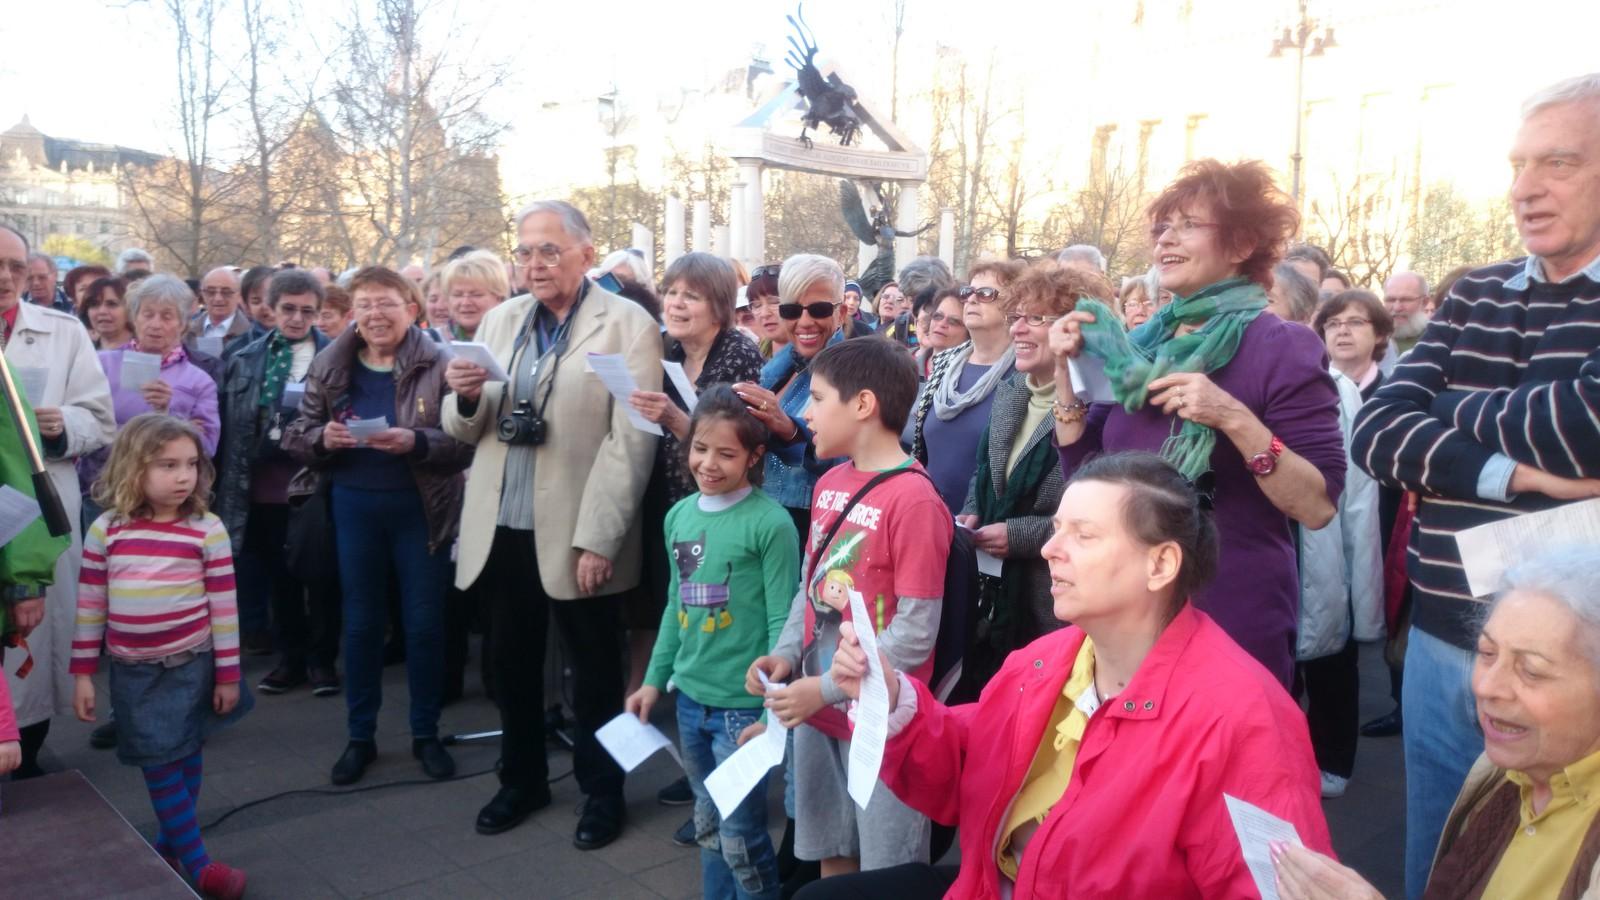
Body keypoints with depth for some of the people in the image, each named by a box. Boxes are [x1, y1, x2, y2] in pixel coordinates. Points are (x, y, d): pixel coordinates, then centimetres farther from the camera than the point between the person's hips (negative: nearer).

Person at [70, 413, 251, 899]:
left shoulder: (208, 530, -9)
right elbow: (89, 605, 2)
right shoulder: (105, 530, -5)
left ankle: (173, 843, 30)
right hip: (132, 672, 1)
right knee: (161, 764, 3)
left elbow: (224, 607, -5)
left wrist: (227, 674, -4)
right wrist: (82, 674, 2)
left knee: (187, 757, 11)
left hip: (190, 666, -1)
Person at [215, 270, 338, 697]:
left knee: (320, 575, 6)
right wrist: (227, 483, 4)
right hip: (264, 488, 4)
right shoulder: (246, 359, 7)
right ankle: (290, 657, 27)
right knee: (278, 576, 14)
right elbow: (228, 422, 8)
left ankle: (322, 659, 19)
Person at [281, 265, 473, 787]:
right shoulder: (329, 366, 2)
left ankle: (425, 734, 24)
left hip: (420, 508, -3)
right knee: (360, 622, 13)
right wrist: (322, 438, -15)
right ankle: (360, 735, 27)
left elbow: (465, 442, -11)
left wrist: (415, 442, -27)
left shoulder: (438, 364, -8)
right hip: (354, 507, 3)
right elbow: (295, 436, 6)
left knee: (424, 622, 7)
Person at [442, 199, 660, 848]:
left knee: (595, 670, 11)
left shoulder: (628, 324, -7)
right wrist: (466, 397, -12)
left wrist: (598, 539, -18)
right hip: (502, 530, 5)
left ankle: (602, 790, 30)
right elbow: (467, 430, 12)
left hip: (577, 535, -5)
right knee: (511, 665, 18)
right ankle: (521, 778, 38)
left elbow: (632, 442, -13)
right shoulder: (499, 321, 10)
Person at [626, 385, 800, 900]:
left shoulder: (770, 523, -15)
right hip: (690, 698, 6)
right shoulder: (679, 515, 4)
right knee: (707, 826, 20)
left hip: (744, 704, -6)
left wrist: (772, 712, -16)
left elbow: (782, 622, -14)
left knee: (740, 836, 4)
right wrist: (655, 679, 13)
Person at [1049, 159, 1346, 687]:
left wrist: (1235, 418, -27)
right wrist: (1068, 371, -3)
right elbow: (1082, 472, 7)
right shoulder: (1138, 347, 5)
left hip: (1233, 626, -5)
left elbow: (1319, 507, -16)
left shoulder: (1284, 346, -11)